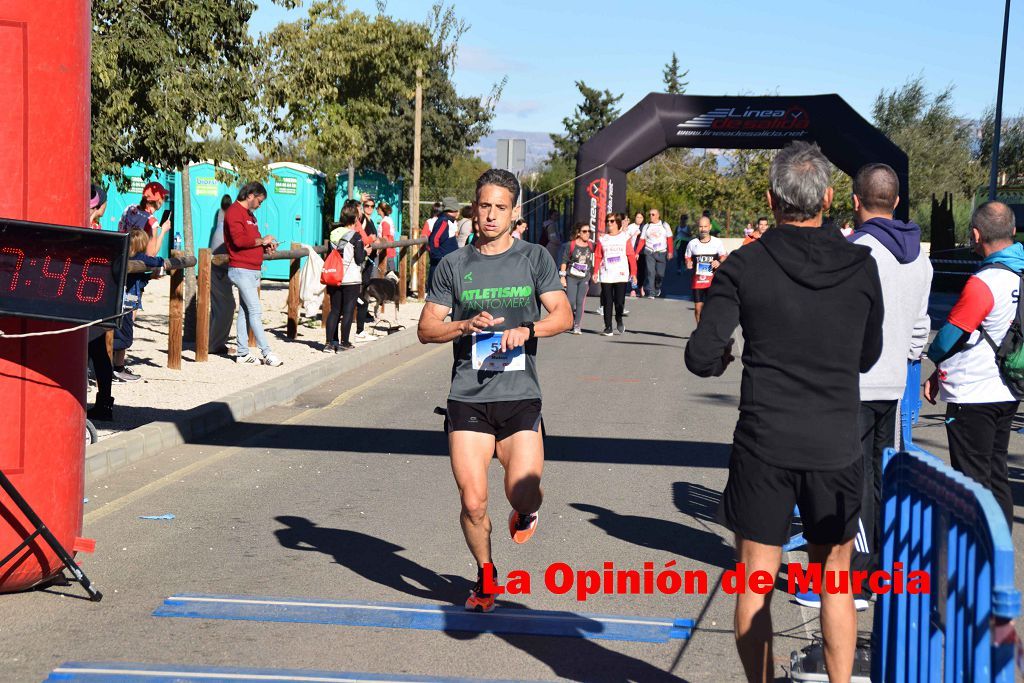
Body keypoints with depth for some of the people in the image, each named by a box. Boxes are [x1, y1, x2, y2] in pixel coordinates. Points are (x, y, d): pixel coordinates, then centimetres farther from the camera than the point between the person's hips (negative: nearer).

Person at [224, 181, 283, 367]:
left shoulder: (249, 214, 21)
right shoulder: (234, 212, -11)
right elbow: (239, 240, -22)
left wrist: (265, 246, 6)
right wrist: (261, 240, -11)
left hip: (253, 270, 10)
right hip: (241, 270, -10)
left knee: (245, 311, 10)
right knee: (255, 311, -11)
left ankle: (242, 352, 13)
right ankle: (267, 353, -13)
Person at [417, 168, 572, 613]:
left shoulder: (534, 258, 5)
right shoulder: (454, 265, 6)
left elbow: (563, 315, 0)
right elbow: (426, 329, 6)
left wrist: (527, 330, -20)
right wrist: (466, 325, -13)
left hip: (520, 397, -1)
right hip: (468, 398, 1)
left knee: (522, 492, -13)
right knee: (473, 503, -3)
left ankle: (527, 509, 26)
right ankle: (485, 577, 24)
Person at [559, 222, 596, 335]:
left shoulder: (591, 246, 4)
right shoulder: (570, 245, -2)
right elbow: (564, 261, 0)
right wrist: (562, 277, -3)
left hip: (585, 278, 1)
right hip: (571, 277, -1)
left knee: (580, 302, -5)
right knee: (571, 301, -4)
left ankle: (577, 326, -1)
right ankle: (572, 320, 23)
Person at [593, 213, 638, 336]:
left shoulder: (625, 237, 5)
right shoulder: (602, 239, 9)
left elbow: (631, 256, 3)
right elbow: (598, 256, 5)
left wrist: (633, 273, -3)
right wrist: (595, 272, -6)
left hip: (621, 275, -1)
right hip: (606, 276, 1)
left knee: (619, 301, -5)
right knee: (607, 302, -1)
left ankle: (619, 320, 24)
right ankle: (608, 327, 5)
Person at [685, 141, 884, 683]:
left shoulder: (744, 266, -7)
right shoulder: (861, 267, -2)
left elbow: (701, 358, -10)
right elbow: (868, 357, 9)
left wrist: (723, 357, 12)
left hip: (762, 447, -1)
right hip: (836, 448, 2)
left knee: (755, 584, 9)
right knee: (834, 582, 15)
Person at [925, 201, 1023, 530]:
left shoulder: (982, 284, -22)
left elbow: (948, 339, -15)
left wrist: (935, 357, 9)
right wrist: (942, 373, 15)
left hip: (973, 397, -8)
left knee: (973, 481, 1)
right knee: (997, 477, 16)